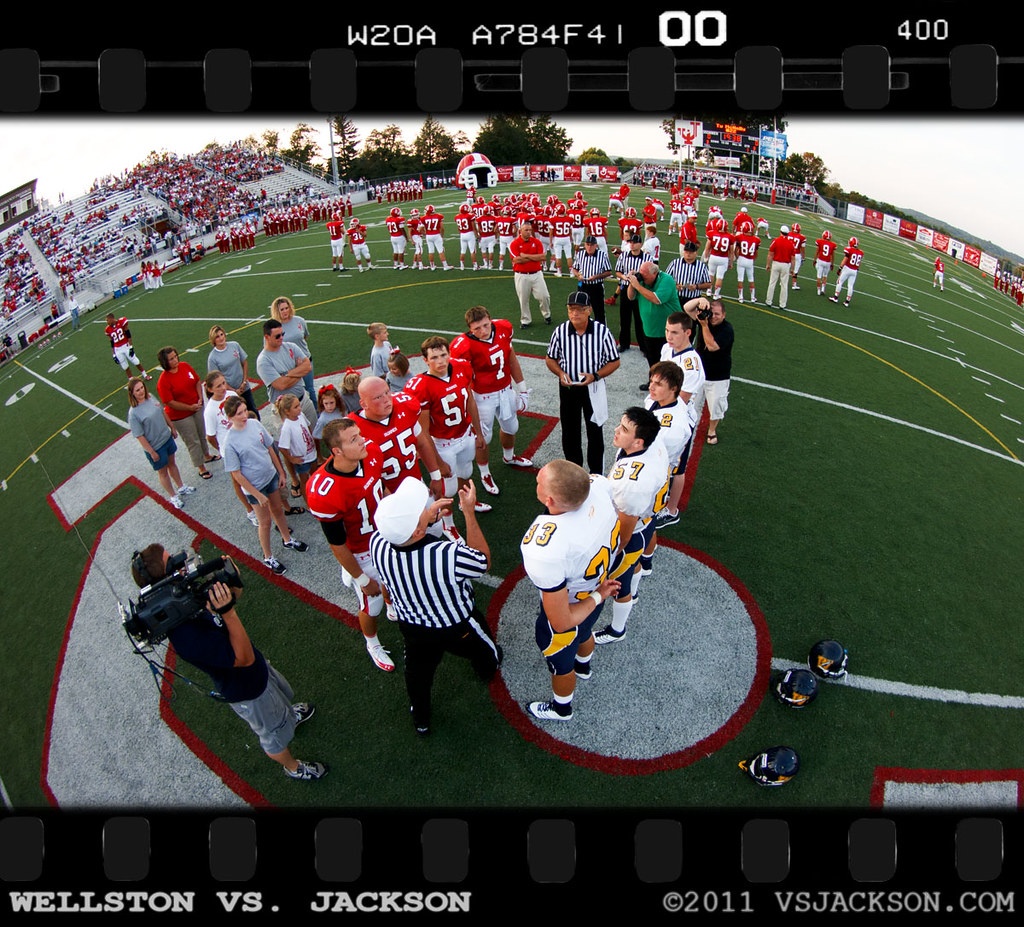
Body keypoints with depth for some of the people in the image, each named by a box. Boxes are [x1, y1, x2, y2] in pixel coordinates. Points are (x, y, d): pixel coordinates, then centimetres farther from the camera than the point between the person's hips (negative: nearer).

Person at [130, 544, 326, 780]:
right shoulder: (185, 635, -43)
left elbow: (233, 596, -2)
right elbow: (245, 658, -38)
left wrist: (232, 584, -25)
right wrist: (228, 613, -47)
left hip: (257, 668, 8)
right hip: (247, 691, -7)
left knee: (284, 695, 37)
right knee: (275, 734, 22)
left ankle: (290, 714, 71)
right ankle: (293, 768, 52)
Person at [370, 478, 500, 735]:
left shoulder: (377, 543, -30)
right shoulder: (448, 556, -45)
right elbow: (483, 560, -21)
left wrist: (426, 516, -6)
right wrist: (469, 512, -23)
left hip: (411, 627, 3)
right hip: (458, 628, -2)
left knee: (418, 673, 31)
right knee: (482, 650, 34)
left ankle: (421, 722, 56)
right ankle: (489, 668, 67)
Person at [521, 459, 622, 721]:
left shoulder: (544, 553, -48)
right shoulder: (598, 484, -29)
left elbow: (562, 623, -33)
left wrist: (597, 596, -18)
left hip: (570, 611, -6)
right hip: (594, 585, 6)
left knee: (560, 663, 28)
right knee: (583, 633, 40)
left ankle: (561, 709, 62)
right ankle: (583, 666, 74)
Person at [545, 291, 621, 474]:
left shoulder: (602, 332, -16)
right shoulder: (560, 332, -11)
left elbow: (614, 361, -7)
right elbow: (550, 358, 4)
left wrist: (595, 376, -22)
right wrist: (560, 373, -16)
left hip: (593, 388, -2)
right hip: (567, 387, 2)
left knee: (595, 432, 11)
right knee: (569, 432, 17)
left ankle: (596, 474, 28)